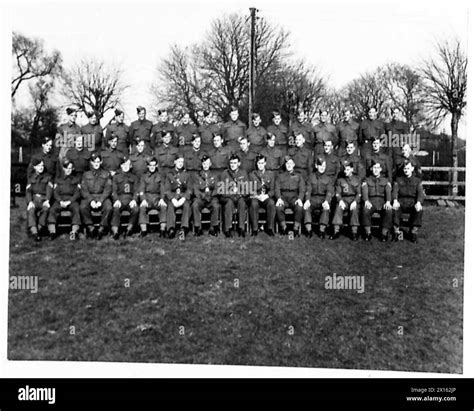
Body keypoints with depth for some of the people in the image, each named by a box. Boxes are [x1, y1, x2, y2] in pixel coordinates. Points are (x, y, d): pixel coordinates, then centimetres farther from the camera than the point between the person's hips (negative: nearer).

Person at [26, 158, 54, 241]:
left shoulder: (48, 177, 16)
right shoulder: (31, 178, 19)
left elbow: (49, 190, 3)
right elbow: (28, 191, 8)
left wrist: (47, 200, -17)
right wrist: (30, 202, -13)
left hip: (44, 199, -1)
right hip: (34, 199, 1)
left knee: (46, 208, -36)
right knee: (31, 210, -34)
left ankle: (38, 229, -32)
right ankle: (34, 232, -42)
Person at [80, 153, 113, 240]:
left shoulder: (106, 174, 13)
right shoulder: (86, 174, 15)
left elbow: (108, 189, 2)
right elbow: (83, 190, 5)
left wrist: (100, 201, -14)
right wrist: (91, 200, -14)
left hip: (102, 197, -1)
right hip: (89, 197, 1)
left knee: (108, 208, -33)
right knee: (82, 207, -32)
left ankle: (102, 228, -24)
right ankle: (90, 227, -23)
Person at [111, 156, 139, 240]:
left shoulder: (134, 177, 22)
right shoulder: (116, 176, 19)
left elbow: (136, 191, 11)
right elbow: (114, 191, 8)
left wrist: (134, 200, -10)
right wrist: (116, 200, -12)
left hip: (130, 198, 1)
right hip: (119, 198, 0)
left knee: (135, 209, -33)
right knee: (116, 209, -34)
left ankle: (129, 229, -24)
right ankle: (115, 232, -39)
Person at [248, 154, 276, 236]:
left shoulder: (270, 174, 14)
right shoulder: (252, 175, 11)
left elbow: (272, 190, 8)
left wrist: (266, 195, -14)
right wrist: (257, 196, -14)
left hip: (267, 197, 1)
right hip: (255, 197, -1)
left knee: (271, 203, -34)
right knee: (253, 204, -36)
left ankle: (269, 228, -23)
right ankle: (255, 229, -27)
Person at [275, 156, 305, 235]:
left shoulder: (298, 176, 20)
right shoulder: (280, 176, 21)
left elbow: (302, 190, 8)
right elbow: (277, 189, 8)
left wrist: (300, 199, -13)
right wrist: (279, 198, -14)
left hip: (294, 197, 0)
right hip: (283, 197, 0)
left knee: (299, 207, -33)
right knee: (278, 207, -33)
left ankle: (296, 229, -24)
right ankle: (284, 228, -22)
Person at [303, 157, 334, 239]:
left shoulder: (329, 178, 14)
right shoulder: (311, 176, 15)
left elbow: (330, 191, 0)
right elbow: (308, 190, 5)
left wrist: (326, 201, -21)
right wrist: (307, 200, -16)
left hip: (324, 199, -1)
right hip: (313, 198, 1)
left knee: (326, 209, -35)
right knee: (306, 208, -31)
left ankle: (322, 230, -34)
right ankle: (309, 230, -33)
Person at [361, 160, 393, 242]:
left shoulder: (386, 181, 20)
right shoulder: (367, 180, 18)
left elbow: (388, 191, 3)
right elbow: (364, 191, 1)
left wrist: (388, 202, -19)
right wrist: (366, 201, -22)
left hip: (382, 202, 1)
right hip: (370, 202, 0)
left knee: (389, 211, -33)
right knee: (365, 210, -35)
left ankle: (384, 233, -22)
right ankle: (368, 233, -22)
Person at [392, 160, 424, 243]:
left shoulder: (417, 180, 16)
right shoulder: (398, 179, 18)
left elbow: (420, 193, 1)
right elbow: (395, 191, 2)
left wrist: (418, 202, -22)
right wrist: (395, 201, -22)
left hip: (412, 202, 0)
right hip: (401, 202, 0)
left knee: (419, 210, -34)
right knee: (394, 208, -35)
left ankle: (414, 232, -24)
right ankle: (396, 232, -29)